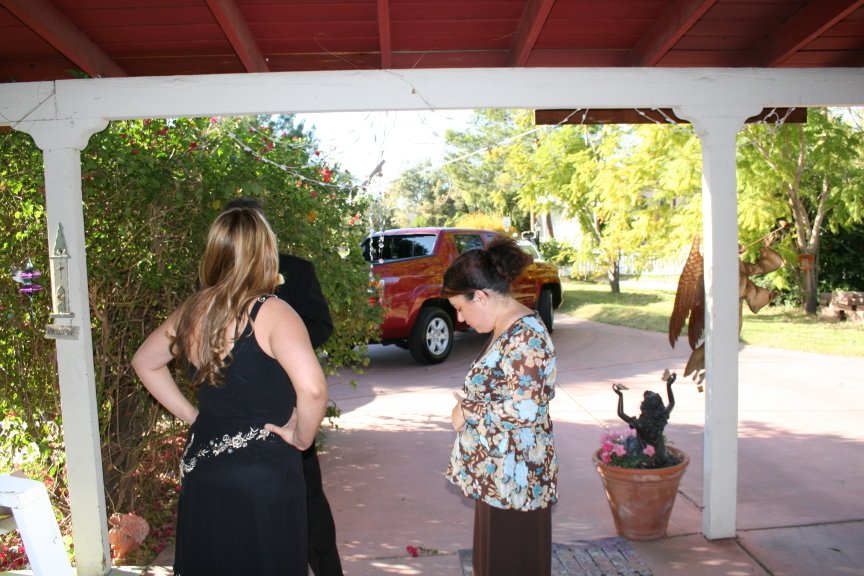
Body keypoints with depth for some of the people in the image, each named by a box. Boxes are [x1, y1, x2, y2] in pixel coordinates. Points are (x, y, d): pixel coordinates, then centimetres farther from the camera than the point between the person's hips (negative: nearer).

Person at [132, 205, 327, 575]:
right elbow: (312, 388, -32)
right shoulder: (270, 313, -19)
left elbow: (144, 362, 19)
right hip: (264, 474, -6)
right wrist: (302, 437, -14)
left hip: (200, 467, 7)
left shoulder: (191, 312, 2)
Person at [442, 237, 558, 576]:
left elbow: (524, 410, -28)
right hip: (496, 472, 9)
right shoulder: (507, 329, 8)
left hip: (515, 478, -9)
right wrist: (468, 408, 2)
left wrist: (467, 412, -16)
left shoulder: (526, 335, -22)